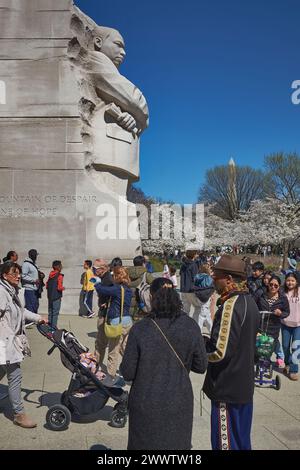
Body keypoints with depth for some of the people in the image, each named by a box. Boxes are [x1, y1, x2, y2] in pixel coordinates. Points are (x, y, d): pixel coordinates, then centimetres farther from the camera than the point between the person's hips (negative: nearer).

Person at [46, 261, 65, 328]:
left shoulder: (50, 275, 7)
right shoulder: (59, 276, -14)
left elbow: (46, 286, 10)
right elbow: (60, 287, -20)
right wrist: (63, 288, 0)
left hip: (50, 296, 7)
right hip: (57, 297, -7)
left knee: (50, 312, 15)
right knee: (55, 312, 1)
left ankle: (49, 325, 21)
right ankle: (53, 326, 3)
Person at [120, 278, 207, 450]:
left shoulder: (140, 329, -18)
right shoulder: (191, 326, -11)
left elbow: (128, 373, -12)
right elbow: (201, 366, -2)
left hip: (147, 405, -2)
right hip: (179, 403, 2)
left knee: (145, 444, 18)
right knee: (178, 444, 21)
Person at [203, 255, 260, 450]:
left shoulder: (230, 305, -22)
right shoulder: (249, 301, 6)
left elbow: (220, 352, -25)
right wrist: (207, 343, 12)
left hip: (228, 388, -9)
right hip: (245, 384, 9)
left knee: (225, 441, 6)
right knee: (242, 439, 21)